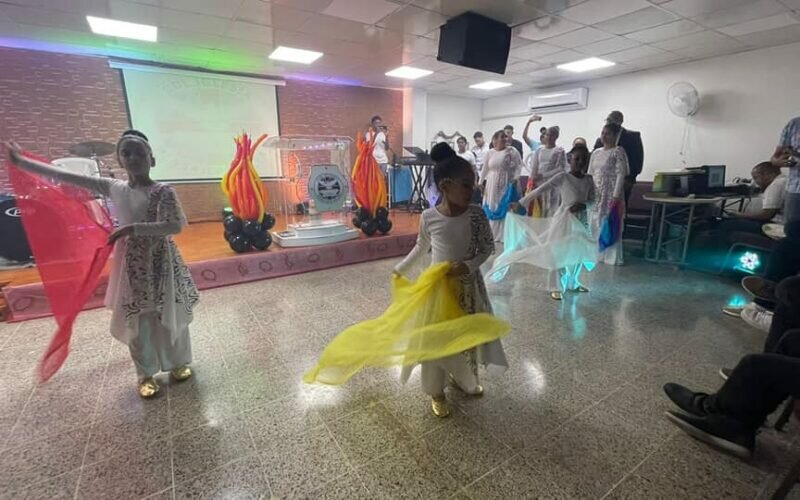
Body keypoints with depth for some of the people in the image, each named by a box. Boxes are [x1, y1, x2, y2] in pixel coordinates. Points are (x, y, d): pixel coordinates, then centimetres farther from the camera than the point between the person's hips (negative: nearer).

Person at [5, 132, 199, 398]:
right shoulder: (114, 188, 3)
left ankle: (179, 362, 29)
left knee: (170, 315, 8)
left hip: (161, 259, -3)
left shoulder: (163, 191, -11)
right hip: (132, 262, 4)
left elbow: (176, 226, -22)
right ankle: (146, 374, 26)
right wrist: (20, 161, 13)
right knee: (137, 320, 9)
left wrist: (133, 228, -23)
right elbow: (67, 177, 10)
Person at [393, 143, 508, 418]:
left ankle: (462, 379, 44)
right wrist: (400, 268, 10)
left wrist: (468, 265, -19)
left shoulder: (477, 214, -13)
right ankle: (436, 392, 29)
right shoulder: (429, 217, -15)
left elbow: (488, 248, -3)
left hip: (468, 285, 2)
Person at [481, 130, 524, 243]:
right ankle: (492, 234, 21)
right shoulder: (490, 152, 4)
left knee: (505, 209, -1)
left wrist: (515, 178, -15)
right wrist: (481, 182, 12)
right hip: (492, 185, 3)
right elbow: (485, 169, 11)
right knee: (492, 209, 8)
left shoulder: (511, 151, -4)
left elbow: (519, 165, -4)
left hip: (506, 184, -3)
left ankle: (504, 235, 8)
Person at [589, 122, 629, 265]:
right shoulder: (596, 152, 13)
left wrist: (616, 196, -18)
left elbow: (620, 174, -11)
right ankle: (597, 253, 21)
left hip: (611, 195, -6)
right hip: (596, 195, 6)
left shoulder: (618, 151, -5)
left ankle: (612, 256, 6)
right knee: (595, 225, 9)